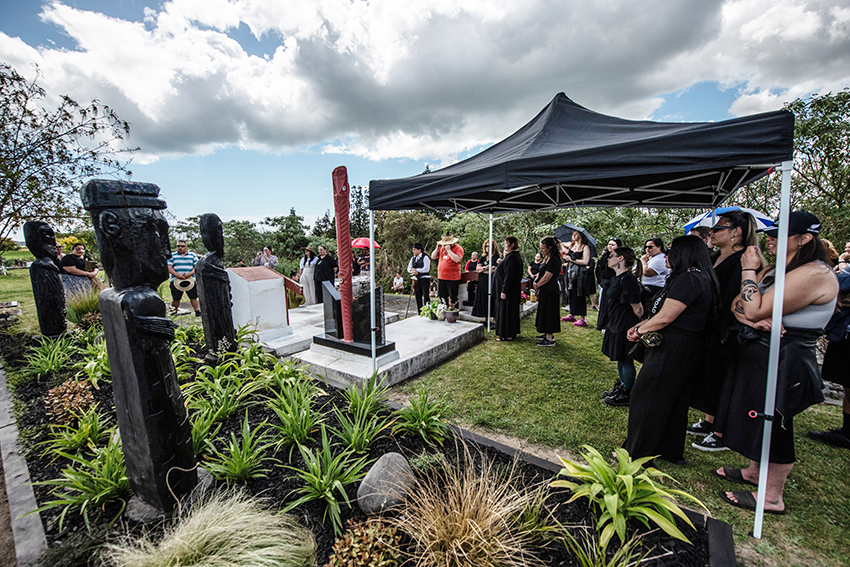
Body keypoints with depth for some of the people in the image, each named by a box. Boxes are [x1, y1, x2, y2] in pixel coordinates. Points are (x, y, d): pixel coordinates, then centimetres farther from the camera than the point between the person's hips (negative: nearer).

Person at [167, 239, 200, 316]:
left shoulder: (193, 255, 9)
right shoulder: (172, 256, 9)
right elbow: (169, 268, 2)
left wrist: (190, 274, -14)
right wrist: (177, 275, -15)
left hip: (190, 280, 0)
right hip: (176, 281, 0)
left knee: (193, 297, -1)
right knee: (176, 298, 4)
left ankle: (197, 311, 3)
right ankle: (174, 312, 18)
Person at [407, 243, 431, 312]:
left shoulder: (425, 257, -6)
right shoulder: (413, 259, 14)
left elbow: (426, 269, -15)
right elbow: (408, 269, 10)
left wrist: (416, 270, -11)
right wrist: (413, 271, -11)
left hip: (424, 280, -6)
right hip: (416, 280, 7)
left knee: (426, 297, -8)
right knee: (418, 297, 11)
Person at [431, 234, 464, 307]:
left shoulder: (458, 248, -7)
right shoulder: (442, 247, 12)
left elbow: (457, 259, -23)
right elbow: (433, 257, 13)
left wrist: (448, 250, -21)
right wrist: (437, 248, -2)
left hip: (452, 279, -6)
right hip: (441, 277, 6)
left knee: (452, 300, -2)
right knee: (443, 299, 14)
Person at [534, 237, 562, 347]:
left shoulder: (554, 260, -19)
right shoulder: (547, 258, 13)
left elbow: (547, 277, -21)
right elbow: (540, 272, 15)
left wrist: (537, 285, -8)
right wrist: (536, 282, -2)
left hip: (549, 291, -10)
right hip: (544, 290, 10)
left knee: (547, 313, -4)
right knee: (544, 313, 18)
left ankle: (549, 339, 3)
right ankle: (548, 334, 31)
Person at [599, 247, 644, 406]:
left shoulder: (628, 279, -21)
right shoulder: (616, 278, 9)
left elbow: (637, 307, -19)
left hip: (625, 326, -10)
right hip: (615, 324, 10)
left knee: (626, 360, 4)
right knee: (620, 359, 20)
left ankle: (627, 395, 18)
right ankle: (621, 387, 35)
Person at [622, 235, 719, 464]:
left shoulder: (688, 278, -19)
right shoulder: (700, 278, 14)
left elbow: (665, 318, -22)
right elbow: (663, 313, 14)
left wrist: (640, 330, -6)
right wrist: (640, 326, 4)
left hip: (671, 350, -10)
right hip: (685, 349, 10)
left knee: (645, 399, 0)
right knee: (675, 401, 19)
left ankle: (637, 455, 11)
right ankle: (672, 451, 34)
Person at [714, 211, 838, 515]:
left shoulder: (815, 274, -19)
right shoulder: (774, 270, 9)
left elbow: (756, 310, -26)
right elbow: (738, 304, 5)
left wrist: (749, 270, -16)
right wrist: (753, 318, -17)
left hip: (782, 362, -9)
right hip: (756, 354, 9)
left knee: (772, 426, 3)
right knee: (756, 419, 21)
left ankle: (772, 498, 20)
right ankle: (753, 472, 39)